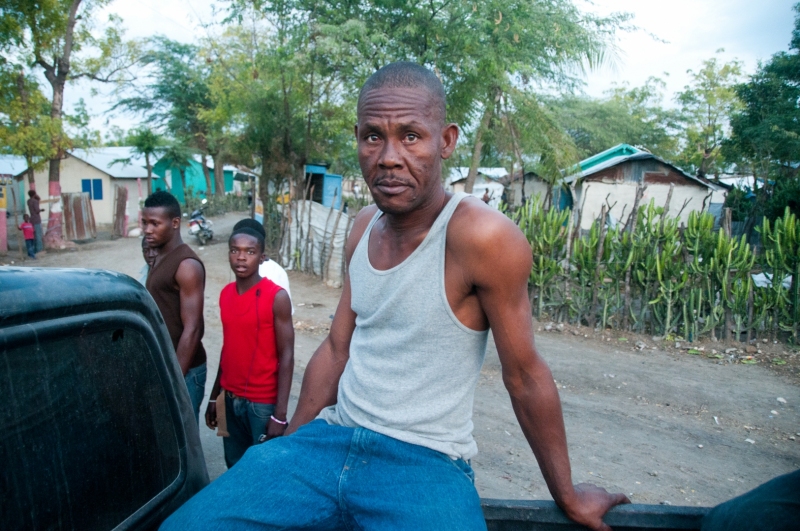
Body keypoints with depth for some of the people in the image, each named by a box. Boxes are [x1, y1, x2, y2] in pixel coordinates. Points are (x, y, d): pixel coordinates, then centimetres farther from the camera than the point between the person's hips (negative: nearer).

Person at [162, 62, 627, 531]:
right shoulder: (364, 228, 3)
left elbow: (525, 375, -11)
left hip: (425, 464, -4)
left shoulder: (481, 236, -19)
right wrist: (287, 451, 17)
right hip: (330, 440, 5)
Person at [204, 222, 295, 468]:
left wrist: (280, 414, -18)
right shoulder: (225, 294, 5)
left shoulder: (276, 297, -14)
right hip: (231, 399, 6)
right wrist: (214, 396, 14)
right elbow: (228, 347, 12)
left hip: (263, 402, -6)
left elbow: (286, 356, -15)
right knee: (234, 467, 18)